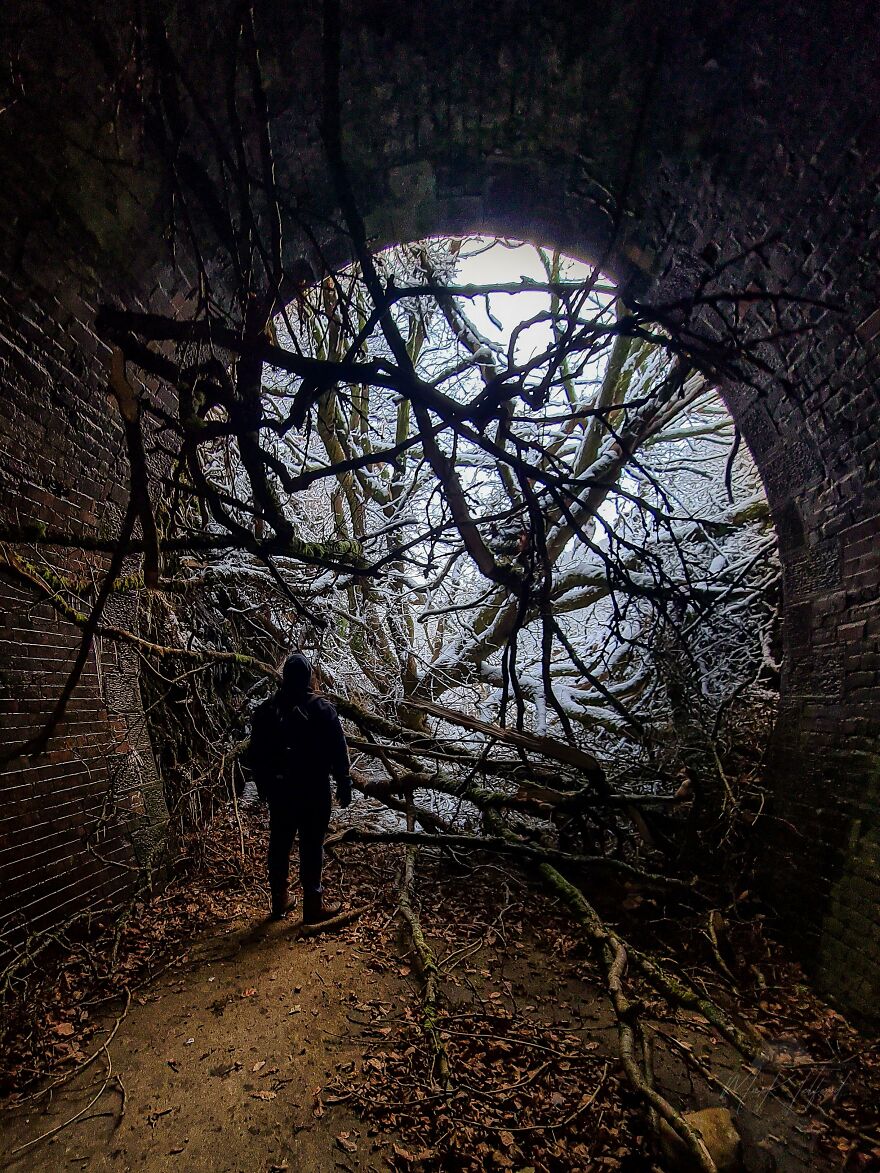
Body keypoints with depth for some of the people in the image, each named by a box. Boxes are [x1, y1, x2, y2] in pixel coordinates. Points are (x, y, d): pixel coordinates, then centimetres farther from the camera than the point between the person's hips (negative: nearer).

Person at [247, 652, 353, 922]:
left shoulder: (266, 710, -1)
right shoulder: (321, 709, -13)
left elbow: (255, 755, 7)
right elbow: (338, 753, -11)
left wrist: (263, 786, 19)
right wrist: (344, 785, 0)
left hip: (279, 791, 4)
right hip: (314, 791, -4)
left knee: (279, 846, 16)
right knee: (311, 848, 6)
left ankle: (279, 902, 30)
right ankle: (313, 905, 15)